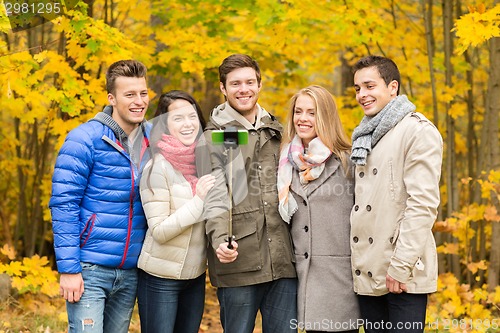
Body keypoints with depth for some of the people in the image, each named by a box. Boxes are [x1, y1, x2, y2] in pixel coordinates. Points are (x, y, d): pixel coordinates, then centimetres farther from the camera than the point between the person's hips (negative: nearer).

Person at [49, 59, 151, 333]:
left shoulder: (152, 141, 7)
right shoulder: (84, 140, -9)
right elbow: (63, 205, -12)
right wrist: (68, 268, -16)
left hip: (130, 271, 5)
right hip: (90, 270, -5)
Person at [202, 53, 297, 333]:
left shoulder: (277, 132, 16)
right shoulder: (214, 137, 1)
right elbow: (215, 196, -11)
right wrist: (219, 239, -28)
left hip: (283, 258, 4)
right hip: (239, 260, -4)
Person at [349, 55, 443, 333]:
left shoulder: (418, 131, -7)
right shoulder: (364, 136, 17)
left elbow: (423, 203, -15)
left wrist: (401, 266, -19)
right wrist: (357, 260, 10)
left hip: (403, 277, -7)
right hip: (367, 274, 7)